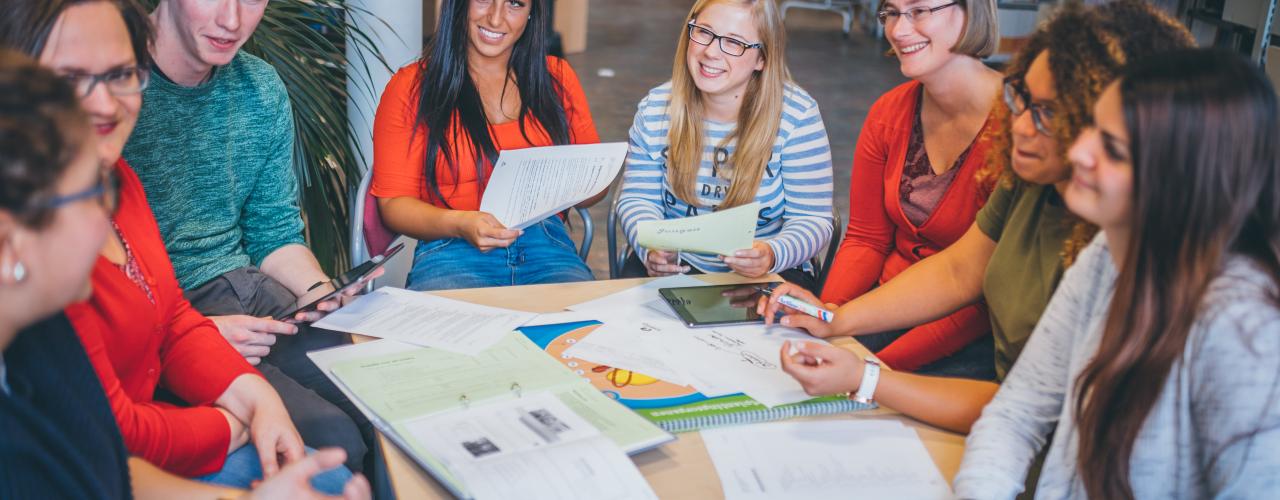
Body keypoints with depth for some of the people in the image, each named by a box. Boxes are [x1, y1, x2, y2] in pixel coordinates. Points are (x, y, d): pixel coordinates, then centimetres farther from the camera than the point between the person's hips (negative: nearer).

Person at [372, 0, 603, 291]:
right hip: (451, 251, -2)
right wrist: (459, 224, -18)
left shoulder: (557, 78, 16)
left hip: (547, 246, 2)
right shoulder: (412, 87, 7)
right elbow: (394, 202, 3)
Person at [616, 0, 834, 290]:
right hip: (674, 266, 3)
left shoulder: (797, 115, -11)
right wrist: (652, 246, -20)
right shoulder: (655, 109, -1)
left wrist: (773, 255, -32)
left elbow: (812, 219, -9)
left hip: (769, 274, -2)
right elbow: (638, 198, 4)